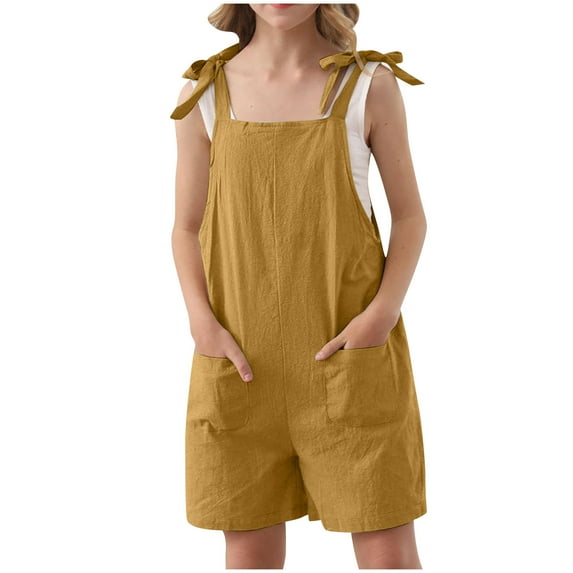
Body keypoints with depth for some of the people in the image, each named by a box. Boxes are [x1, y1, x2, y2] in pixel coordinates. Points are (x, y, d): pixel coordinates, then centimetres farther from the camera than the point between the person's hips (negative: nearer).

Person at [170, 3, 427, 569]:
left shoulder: (371, 84, 0)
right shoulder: (205, 93, 4)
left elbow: (411, 215, 3)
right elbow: (186, 228, 8)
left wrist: (383, 312, -13)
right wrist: (202, 323, -8)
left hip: (349, 354, -1)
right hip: (240, 360, 2)